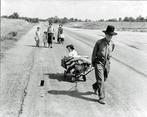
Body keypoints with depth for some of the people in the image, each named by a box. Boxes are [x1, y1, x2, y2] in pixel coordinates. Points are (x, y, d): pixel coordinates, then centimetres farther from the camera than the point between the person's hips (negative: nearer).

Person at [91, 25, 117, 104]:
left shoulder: (112, 44, 1)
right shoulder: (99, 42, -12)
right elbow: (94, 53, 0)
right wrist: (93, 63, 9)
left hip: (107, 63, 5)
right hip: (98, 63, -5)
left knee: (104, 79, 17)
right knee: (100, 80, -9)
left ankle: (95, 86, 46)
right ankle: (101, 98, -2)